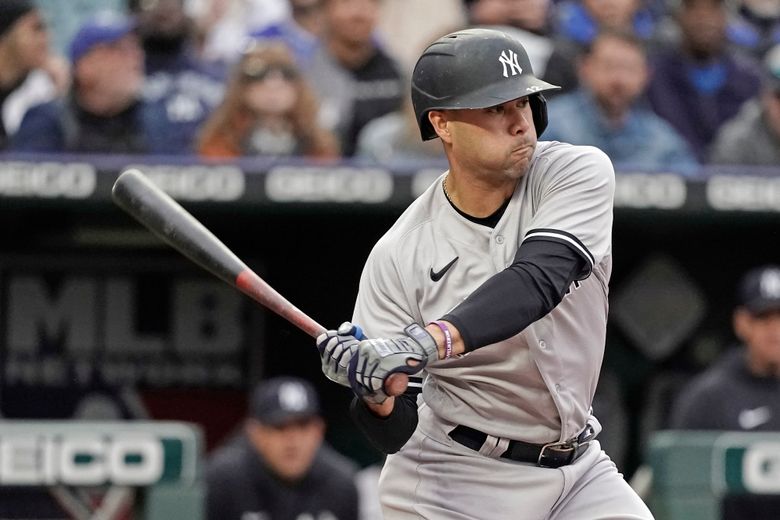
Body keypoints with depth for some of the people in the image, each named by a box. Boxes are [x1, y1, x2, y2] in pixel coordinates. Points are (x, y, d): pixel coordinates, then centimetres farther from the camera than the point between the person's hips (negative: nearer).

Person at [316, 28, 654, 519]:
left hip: (580, 474, 2)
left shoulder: (579, 173, -11)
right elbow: (397, 432, -11)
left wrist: (425, 343, -44)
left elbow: (538, 281, -30)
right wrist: (375, 392, -35)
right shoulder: (399, 255, -13)